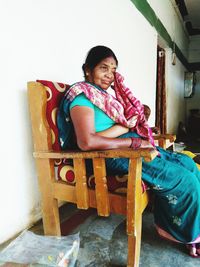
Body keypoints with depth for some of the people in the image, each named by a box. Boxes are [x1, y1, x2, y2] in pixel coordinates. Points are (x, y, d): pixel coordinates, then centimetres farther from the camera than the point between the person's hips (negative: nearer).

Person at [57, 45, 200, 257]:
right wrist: (134, 142, -21)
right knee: (183, 179, -11)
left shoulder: (105, 95, 18)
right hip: (113, 156, -10)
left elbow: (131, 121, 12)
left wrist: (126, 124, -14)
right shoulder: (82, 95, -12)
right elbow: (86, 142, -27)